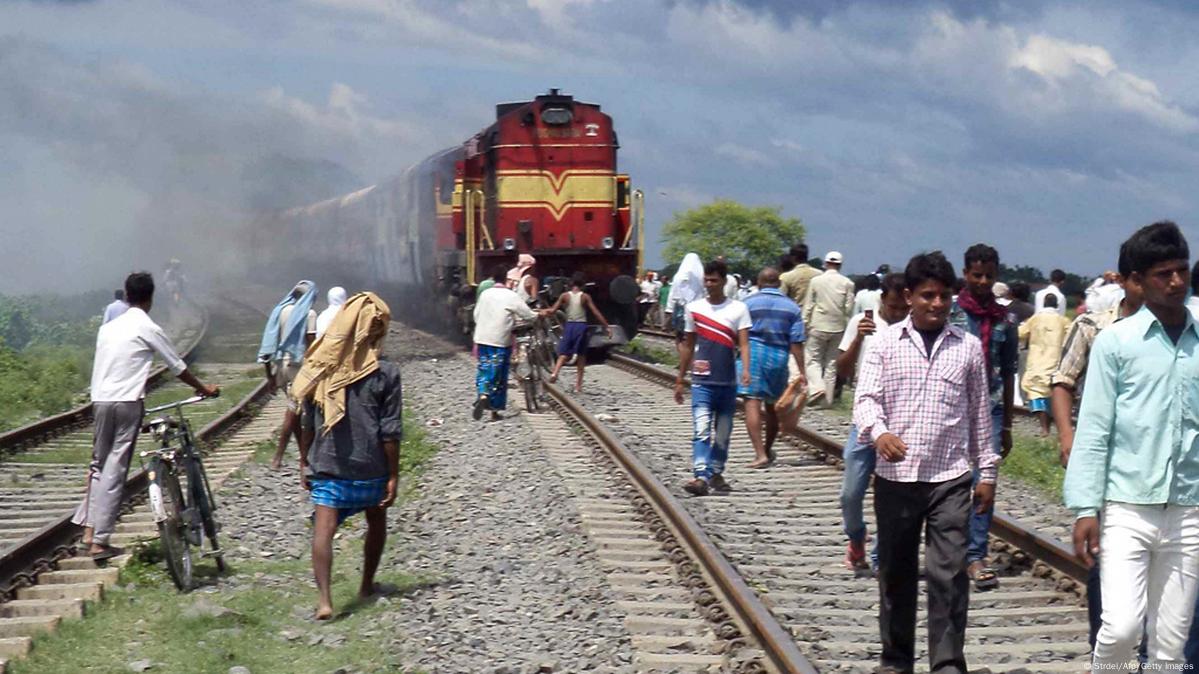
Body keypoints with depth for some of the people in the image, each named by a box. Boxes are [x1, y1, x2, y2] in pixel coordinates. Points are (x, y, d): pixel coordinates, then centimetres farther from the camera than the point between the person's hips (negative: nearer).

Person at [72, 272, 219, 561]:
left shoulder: (108, 327, 16)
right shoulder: (149, 329, -2)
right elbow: (178, 367, 6)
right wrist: (203, 388, 21)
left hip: (99, 400, 5)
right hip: (128, 402, -5)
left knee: (99, 464, 17)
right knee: (115, 470, -3)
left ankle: (89, 530, 9)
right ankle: (100, 542, -4)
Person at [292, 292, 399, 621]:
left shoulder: (322, 368, -1)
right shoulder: (385, 373, -10)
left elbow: (309, 424, 4)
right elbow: (390, 432, -10)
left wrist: (304, 461, 15)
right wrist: (393, 475, -2)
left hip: (326, 467, 1)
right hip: (371, 468, -1)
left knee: (324, 529, -6)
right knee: (376, 522, 23)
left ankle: (324, 598, -22)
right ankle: (367, 585, 35)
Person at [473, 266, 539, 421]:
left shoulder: (485, 294, 4)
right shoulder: (512, 297, -10)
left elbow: (476, 315, 11)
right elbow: (528, 315, -6)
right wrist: (541, 315, 15)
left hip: (482, 339, 3)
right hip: (501, 341, -3)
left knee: (483, 371, 12)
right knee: (499, 376, 5)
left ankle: (482, 395, -15)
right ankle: (495, 411, 8)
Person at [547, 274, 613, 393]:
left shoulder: (564, 296, -1)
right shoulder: (585, 297, -4)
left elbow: (552, 311, -4)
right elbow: (596, 313, -6)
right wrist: (607, 326, -2)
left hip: (569, 325, 1)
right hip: (581, 326, -1)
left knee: (563, 354, 4)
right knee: (581, 356, 10)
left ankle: (555, 373, -25)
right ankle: (578, 385, 9)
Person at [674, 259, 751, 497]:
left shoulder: (738, 309, 1)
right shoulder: (694, 308, 6)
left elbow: (743, 343, -8)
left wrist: (746, 370, -26)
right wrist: (679, 380, 14)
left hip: (728, 382, 1)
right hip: (702, 381, 0)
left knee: (723, 433, 10)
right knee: (702, 431, -14)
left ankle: (716, 473, 25)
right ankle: (701, 477, -23)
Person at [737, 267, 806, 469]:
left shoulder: (748, 303, 2)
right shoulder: (792, 307, 8)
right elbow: (796, 342, 1)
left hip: (752, 354, -4)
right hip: (779, 357, 4)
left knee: (752, 403, -9)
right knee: (772, 406, 18)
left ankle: (761, 454, -21)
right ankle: (767, 451, 34)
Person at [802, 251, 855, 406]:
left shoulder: (816, 281, -4)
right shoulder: (847, 283, -3)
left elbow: (808, 306, -1)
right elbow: (849, 309, -2)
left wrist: (805, 324, 6)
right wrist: (846, 327, 10)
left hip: (818, 326, -2)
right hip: (838, 328, 2)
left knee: (813, 359, 6)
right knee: (831, 363, 10)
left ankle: (816, 386, -19)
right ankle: (828, 399, 12)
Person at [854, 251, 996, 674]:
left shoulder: (968, 347, 6)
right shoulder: (886, 343, 2)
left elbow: (979, 412, 11)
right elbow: (866, 397, -7)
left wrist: (987, 471, 11)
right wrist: (879, 431, -28)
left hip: (950, 477, 0)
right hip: (895, 475, 0)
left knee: (949, 572, -7)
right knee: (895, 572, 10)